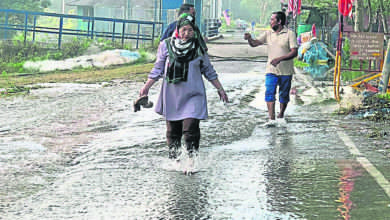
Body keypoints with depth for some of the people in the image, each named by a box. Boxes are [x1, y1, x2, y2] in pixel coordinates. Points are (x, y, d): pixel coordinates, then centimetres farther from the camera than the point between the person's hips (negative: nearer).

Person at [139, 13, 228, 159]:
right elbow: (158, 69, 8)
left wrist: (220, 89, 15)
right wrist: (146, 87, 5)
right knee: (173, 130, 10)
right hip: (172, 95, 1)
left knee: (190, 130, -13)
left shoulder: (199, 48, 1)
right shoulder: (166, 46, -1)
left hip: (193, 95, -1)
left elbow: (208, 71, 13)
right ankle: (173, 160, 24)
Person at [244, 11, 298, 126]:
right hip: (271, 70, 2)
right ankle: (271, 119, -17)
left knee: (284, 95, 9)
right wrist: (249, 38, -17)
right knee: (269, 93, -13)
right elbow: (254, 43, 6)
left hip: (286, 70, -2)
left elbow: (294, 52, -13)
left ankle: (281, 115, 29)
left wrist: (279, 59, -24)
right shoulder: (268, 33, 7)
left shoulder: (290, 34, -7)